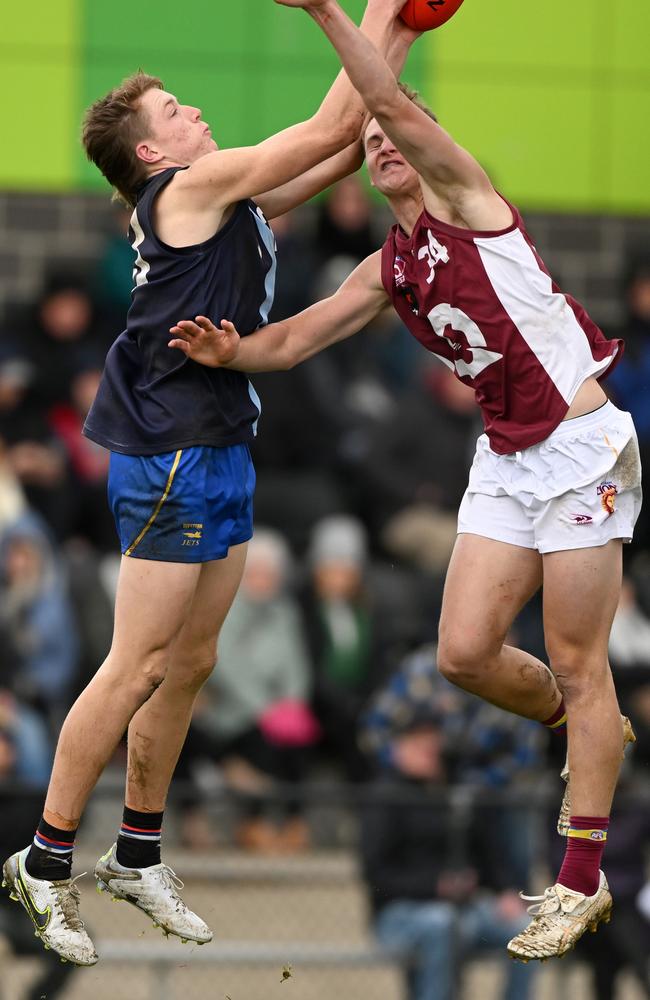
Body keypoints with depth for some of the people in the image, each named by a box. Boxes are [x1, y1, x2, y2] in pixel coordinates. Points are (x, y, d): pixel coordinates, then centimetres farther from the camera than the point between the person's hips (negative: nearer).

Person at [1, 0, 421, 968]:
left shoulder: (225, 199, 15)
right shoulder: (189, 187, -11)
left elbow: (347, 151, 20)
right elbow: (331, 126, -13)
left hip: (220, 452, 10)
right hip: (172, 453, -10)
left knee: (190, 664, 13)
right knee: (137, 669, -7)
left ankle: (138, 855, 22)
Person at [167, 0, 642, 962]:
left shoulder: (465, 199, -5)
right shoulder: (387, 271, 14)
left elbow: (394, 102, -20)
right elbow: (294, 339, 11)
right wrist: (233, 351, -9)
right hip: (505, 459, 7)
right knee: (465, 653, -2)